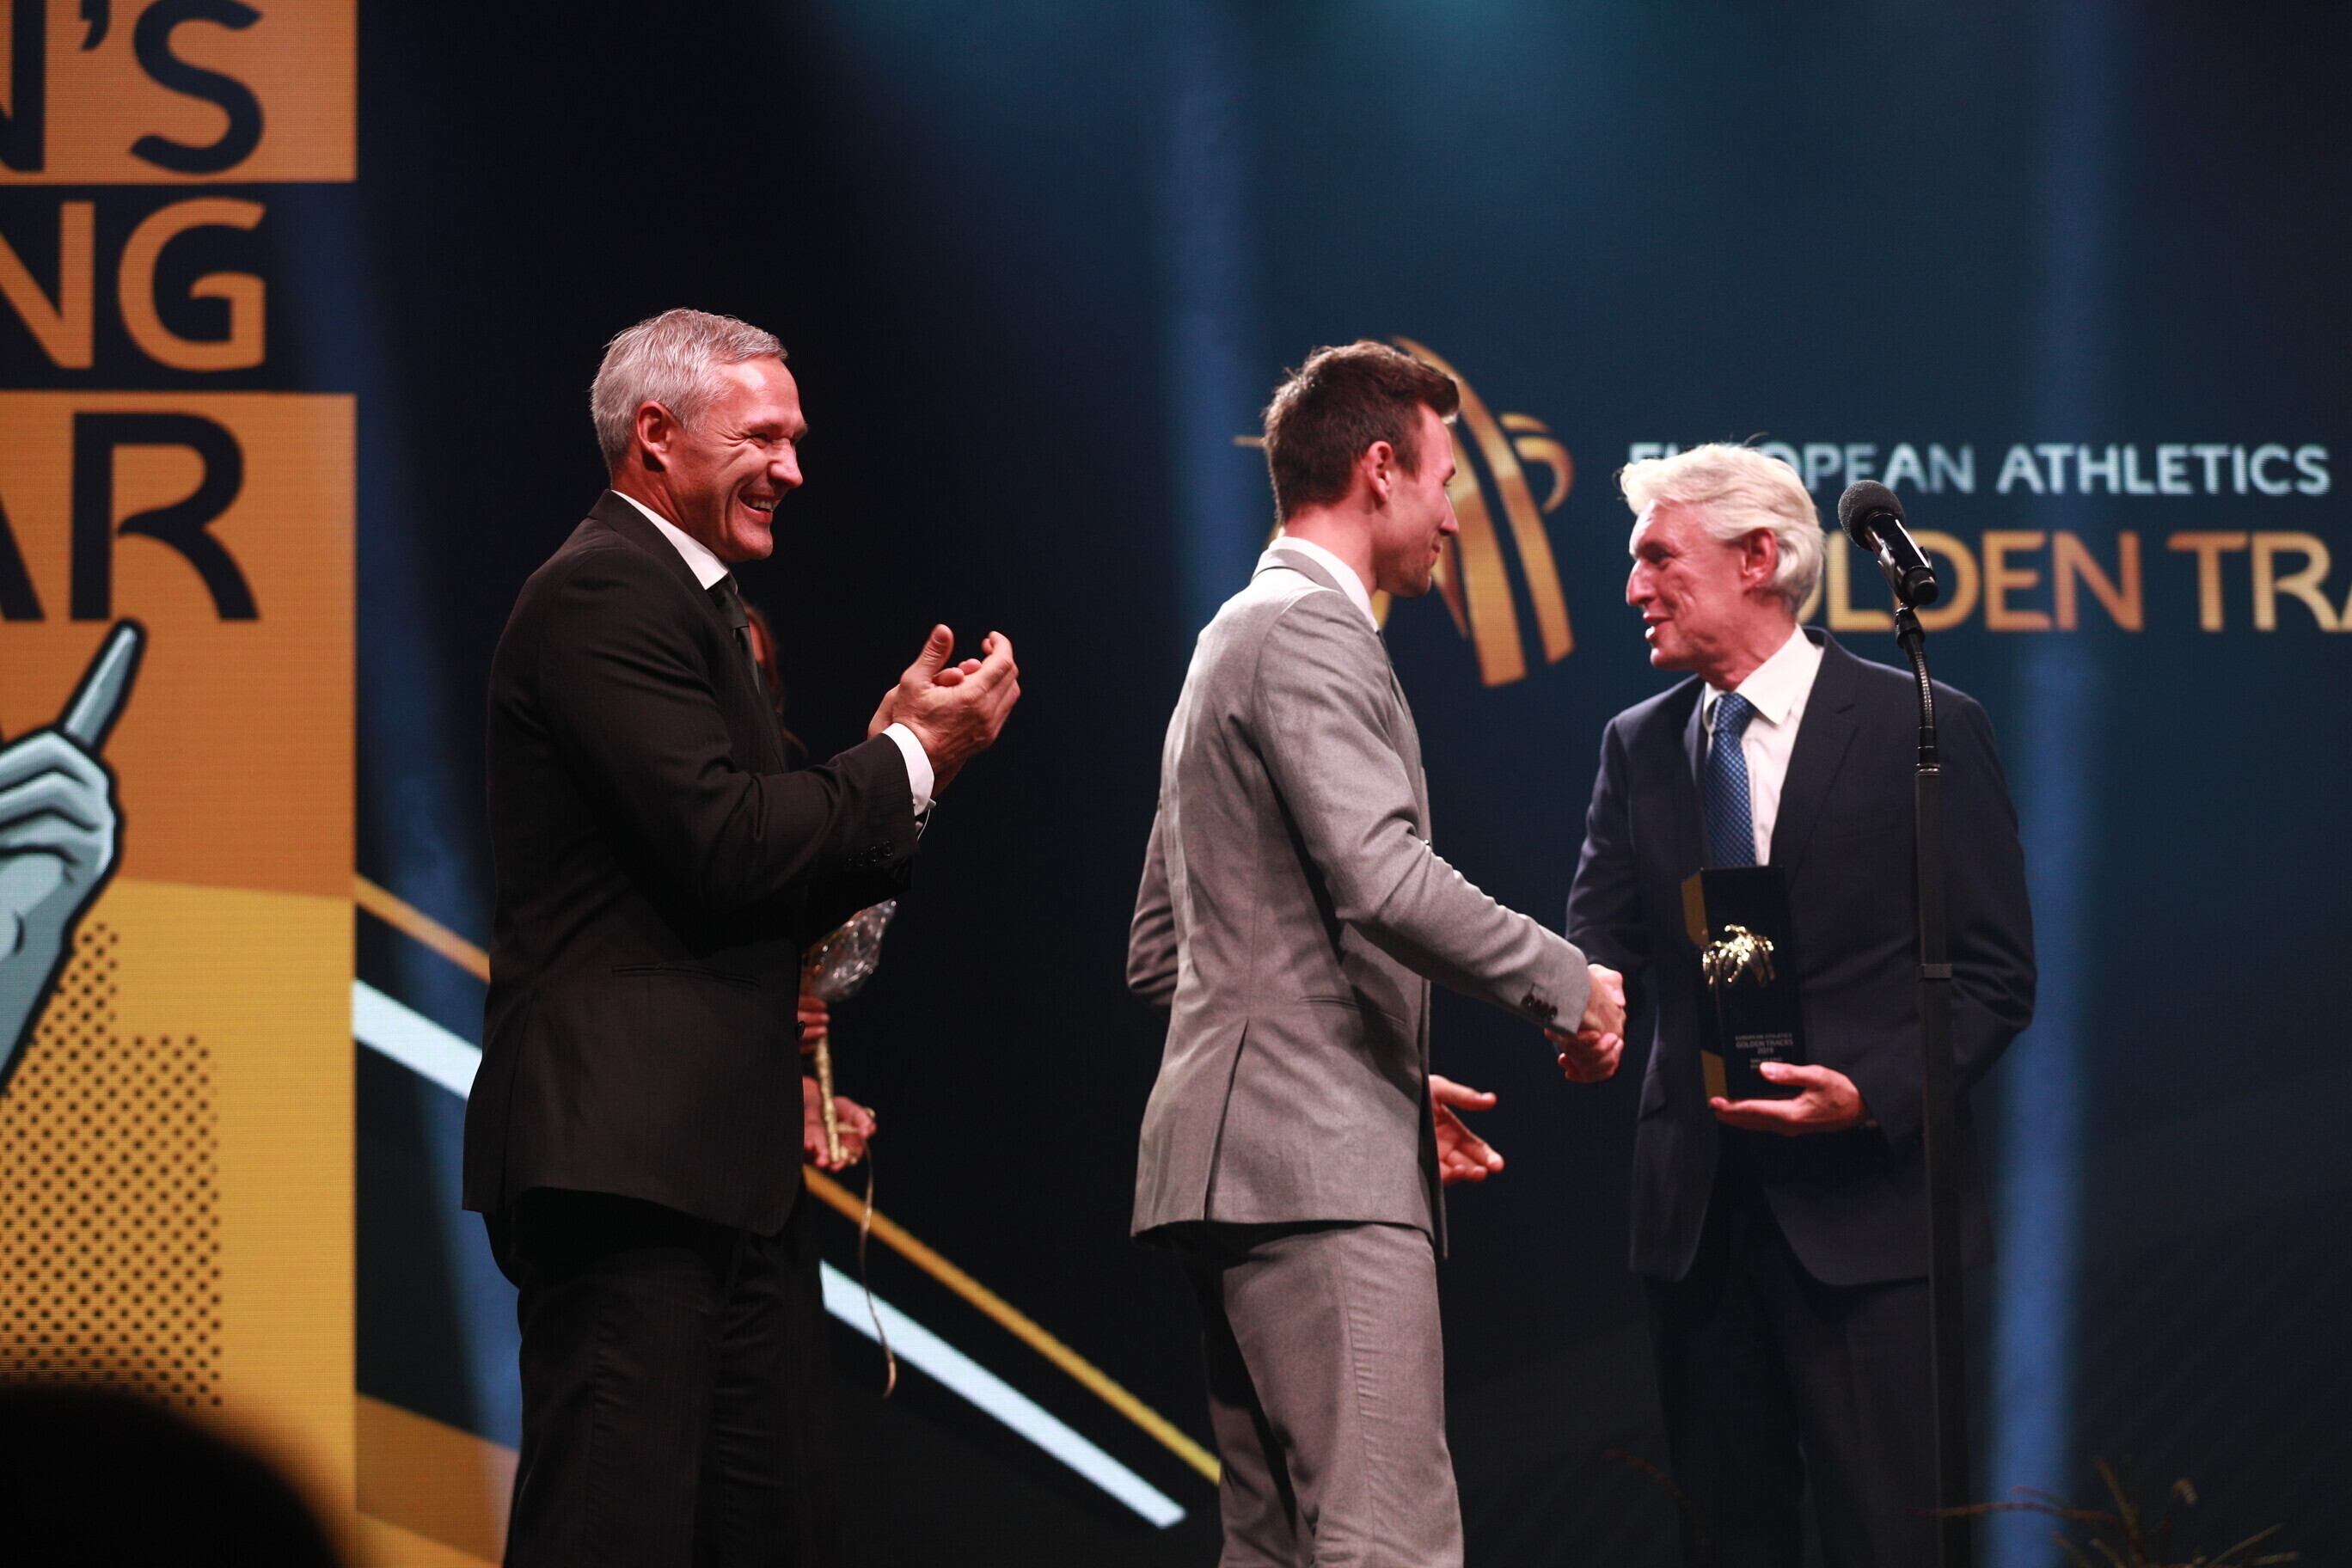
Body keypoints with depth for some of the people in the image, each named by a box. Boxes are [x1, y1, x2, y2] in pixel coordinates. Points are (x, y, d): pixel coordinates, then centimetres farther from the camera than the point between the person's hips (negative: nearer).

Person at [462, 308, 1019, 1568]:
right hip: (626, 1151, -11)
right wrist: (910, 761, -7)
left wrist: (895, 744, 9)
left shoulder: (684, 601, 24)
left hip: (715, 1167, 11)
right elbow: (723, 847, -19)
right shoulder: (605, 592, -9)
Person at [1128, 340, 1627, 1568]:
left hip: (1236, 1166, 11)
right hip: (1319, 1162, -11)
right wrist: (1566, 987, -9)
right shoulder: (1312, 634, -8)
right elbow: (1386, 885, -22)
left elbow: (1156, 953, 27)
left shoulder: (1234, 637, 24)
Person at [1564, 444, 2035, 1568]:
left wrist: (1872, 1092, -19)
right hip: (1697, 1208, 5)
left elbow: (1994, 974, -4)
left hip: (1863, 1209, -5)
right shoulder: (1638, 746, 12)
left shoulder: (1922, 728, -3)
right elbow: (1603, 941, 3)